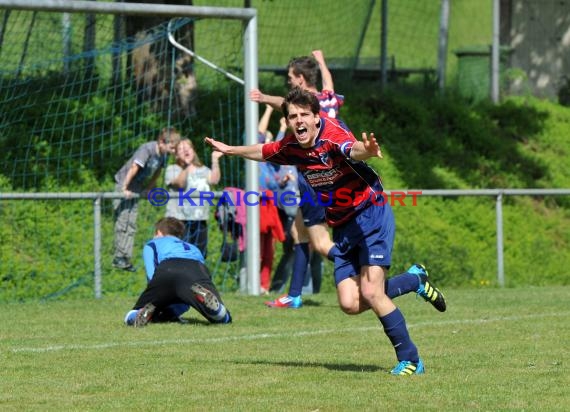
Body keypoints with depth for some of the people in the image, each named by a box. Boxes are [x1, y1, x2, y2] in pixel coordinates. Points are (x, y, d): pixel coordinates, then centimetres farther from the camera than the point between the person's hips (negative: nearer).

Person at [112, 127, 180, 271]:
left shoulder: (163, 153, -5)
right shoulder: (147, 149, -28)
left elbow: (157, 171, 11)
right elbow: (134, 169, -28)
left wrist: (149, 188, 13)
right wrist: (125, 188, -26)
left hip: (136, 188, 7)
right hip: (123, 185, -7)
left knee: (131, 224, 5)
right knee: (122, 221, -7)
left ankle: (126, 258, 6)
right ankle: (119, 257, -4)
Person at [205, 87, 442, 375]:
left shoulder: (332, 135, -22)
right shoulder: (290, 148, 0)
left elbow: (353, 149, -47)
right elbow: (263, 152, 23)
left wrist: (366, 150, -69)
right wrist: (229, 150, 36)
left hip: (371, 215, -7)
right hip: (342, 228, 7)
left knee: (370, 292, -20)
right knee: (350, 304, -5)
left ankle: (410, 360, -7)